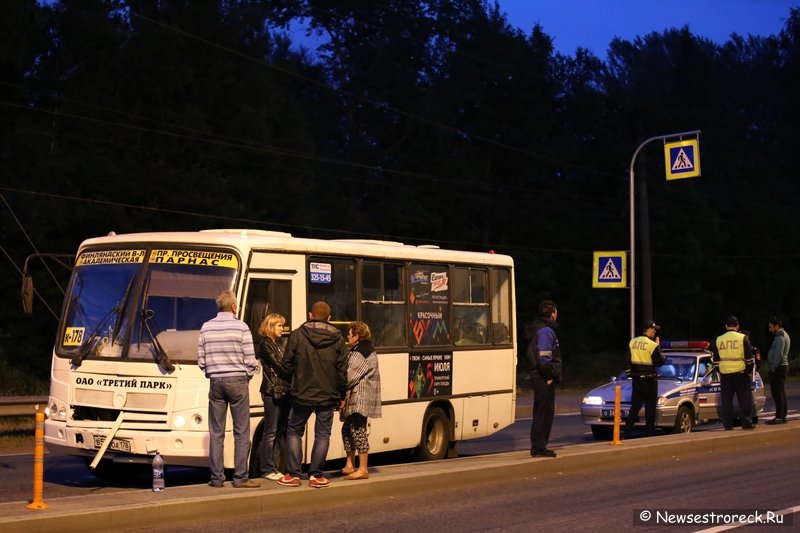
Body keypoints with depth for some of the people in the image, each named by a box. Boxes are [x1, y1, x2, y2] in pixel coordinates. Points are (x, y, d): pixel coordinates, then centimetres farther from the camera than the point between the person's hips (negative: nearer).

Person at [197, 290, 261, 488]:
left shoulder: (206, 328, 5)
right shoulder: (241, 327, -6)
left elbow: (201, 361, 6)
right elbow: (250, 361, -7)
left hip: (215, 382, 4)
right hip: (237, 382, -4)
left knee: (216, 433, 8)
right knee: (242, 432, 2)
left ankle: (216, 477, 8)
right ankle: (241, 477, 0)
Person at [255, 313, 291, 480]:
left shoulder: (277, 344, 20)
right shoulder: (265, 344, -5)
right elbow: (276, 365, -12)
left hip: (283, 392, 8)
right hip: (272, 392, -8)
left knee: (280, 431, 9)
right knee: (271, 431, -5)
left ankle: (275, 468, 13)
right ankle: (267, 469, 0)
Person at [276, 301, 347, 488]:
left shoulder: (297, 335, -5)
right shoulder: (337, 339, 1)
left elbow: (286, 366, -3)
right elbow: (342, 370, 2)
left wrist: (292, 382, 17)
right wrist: (342, 395, 12)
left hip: (302, 395, -1)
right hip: (328, 396, 1)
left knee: (294, 432, 12)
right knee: (322, 434, 9)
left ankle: (293, 475, 8)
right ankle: (316, 476, 7)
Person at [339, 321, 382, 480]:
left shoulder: (364, 353, -14)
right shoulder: (355, 351, 20)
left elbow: (351, 376, -17)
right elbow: (349, 374, 18)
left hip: (361, 400, -11)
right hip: (353, 399, 11)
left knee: (358, 431, -9)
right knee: (347, 429, 16)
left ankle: (363, 470, -6)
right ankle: (349, 465, 26)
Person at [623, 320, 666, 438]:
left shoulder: (632, 342, 4)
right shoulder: (652, 345, -15)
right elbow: (660, 361, -12)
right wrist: (658, 346, -1)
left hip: (636, 378, 6)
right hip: (649, 379, -6)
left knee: (635, 407, 12)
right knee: (650, 408, 3)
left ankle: (627, 434, 8)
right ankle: (649, 434, 5)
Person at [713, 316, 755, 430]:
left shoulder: (719, 340, 6)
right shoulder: (743, 338, -4)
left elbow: (716, 359, 12)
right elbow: (749, 357, -4)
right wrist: (750, 370, 7)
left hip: (725, 374, 2)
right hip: (741, 373, -2)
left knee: (726, 400, 6)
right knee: (744, 399, 4)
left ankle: (728, 424, 5)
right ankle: (746, 422, 2)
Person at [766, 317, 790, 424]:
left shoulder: (780, 337, -15)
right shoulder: (784, 335, 17)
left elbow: (779, 355, -22)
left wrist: (773, 368, -15)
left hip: (778, 367, -10)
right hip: (782, 366, 10)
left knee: (777, 392, -10)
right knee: (781, 392, 11)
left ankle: (779, 417, -12)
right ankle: (782, 416, 14)